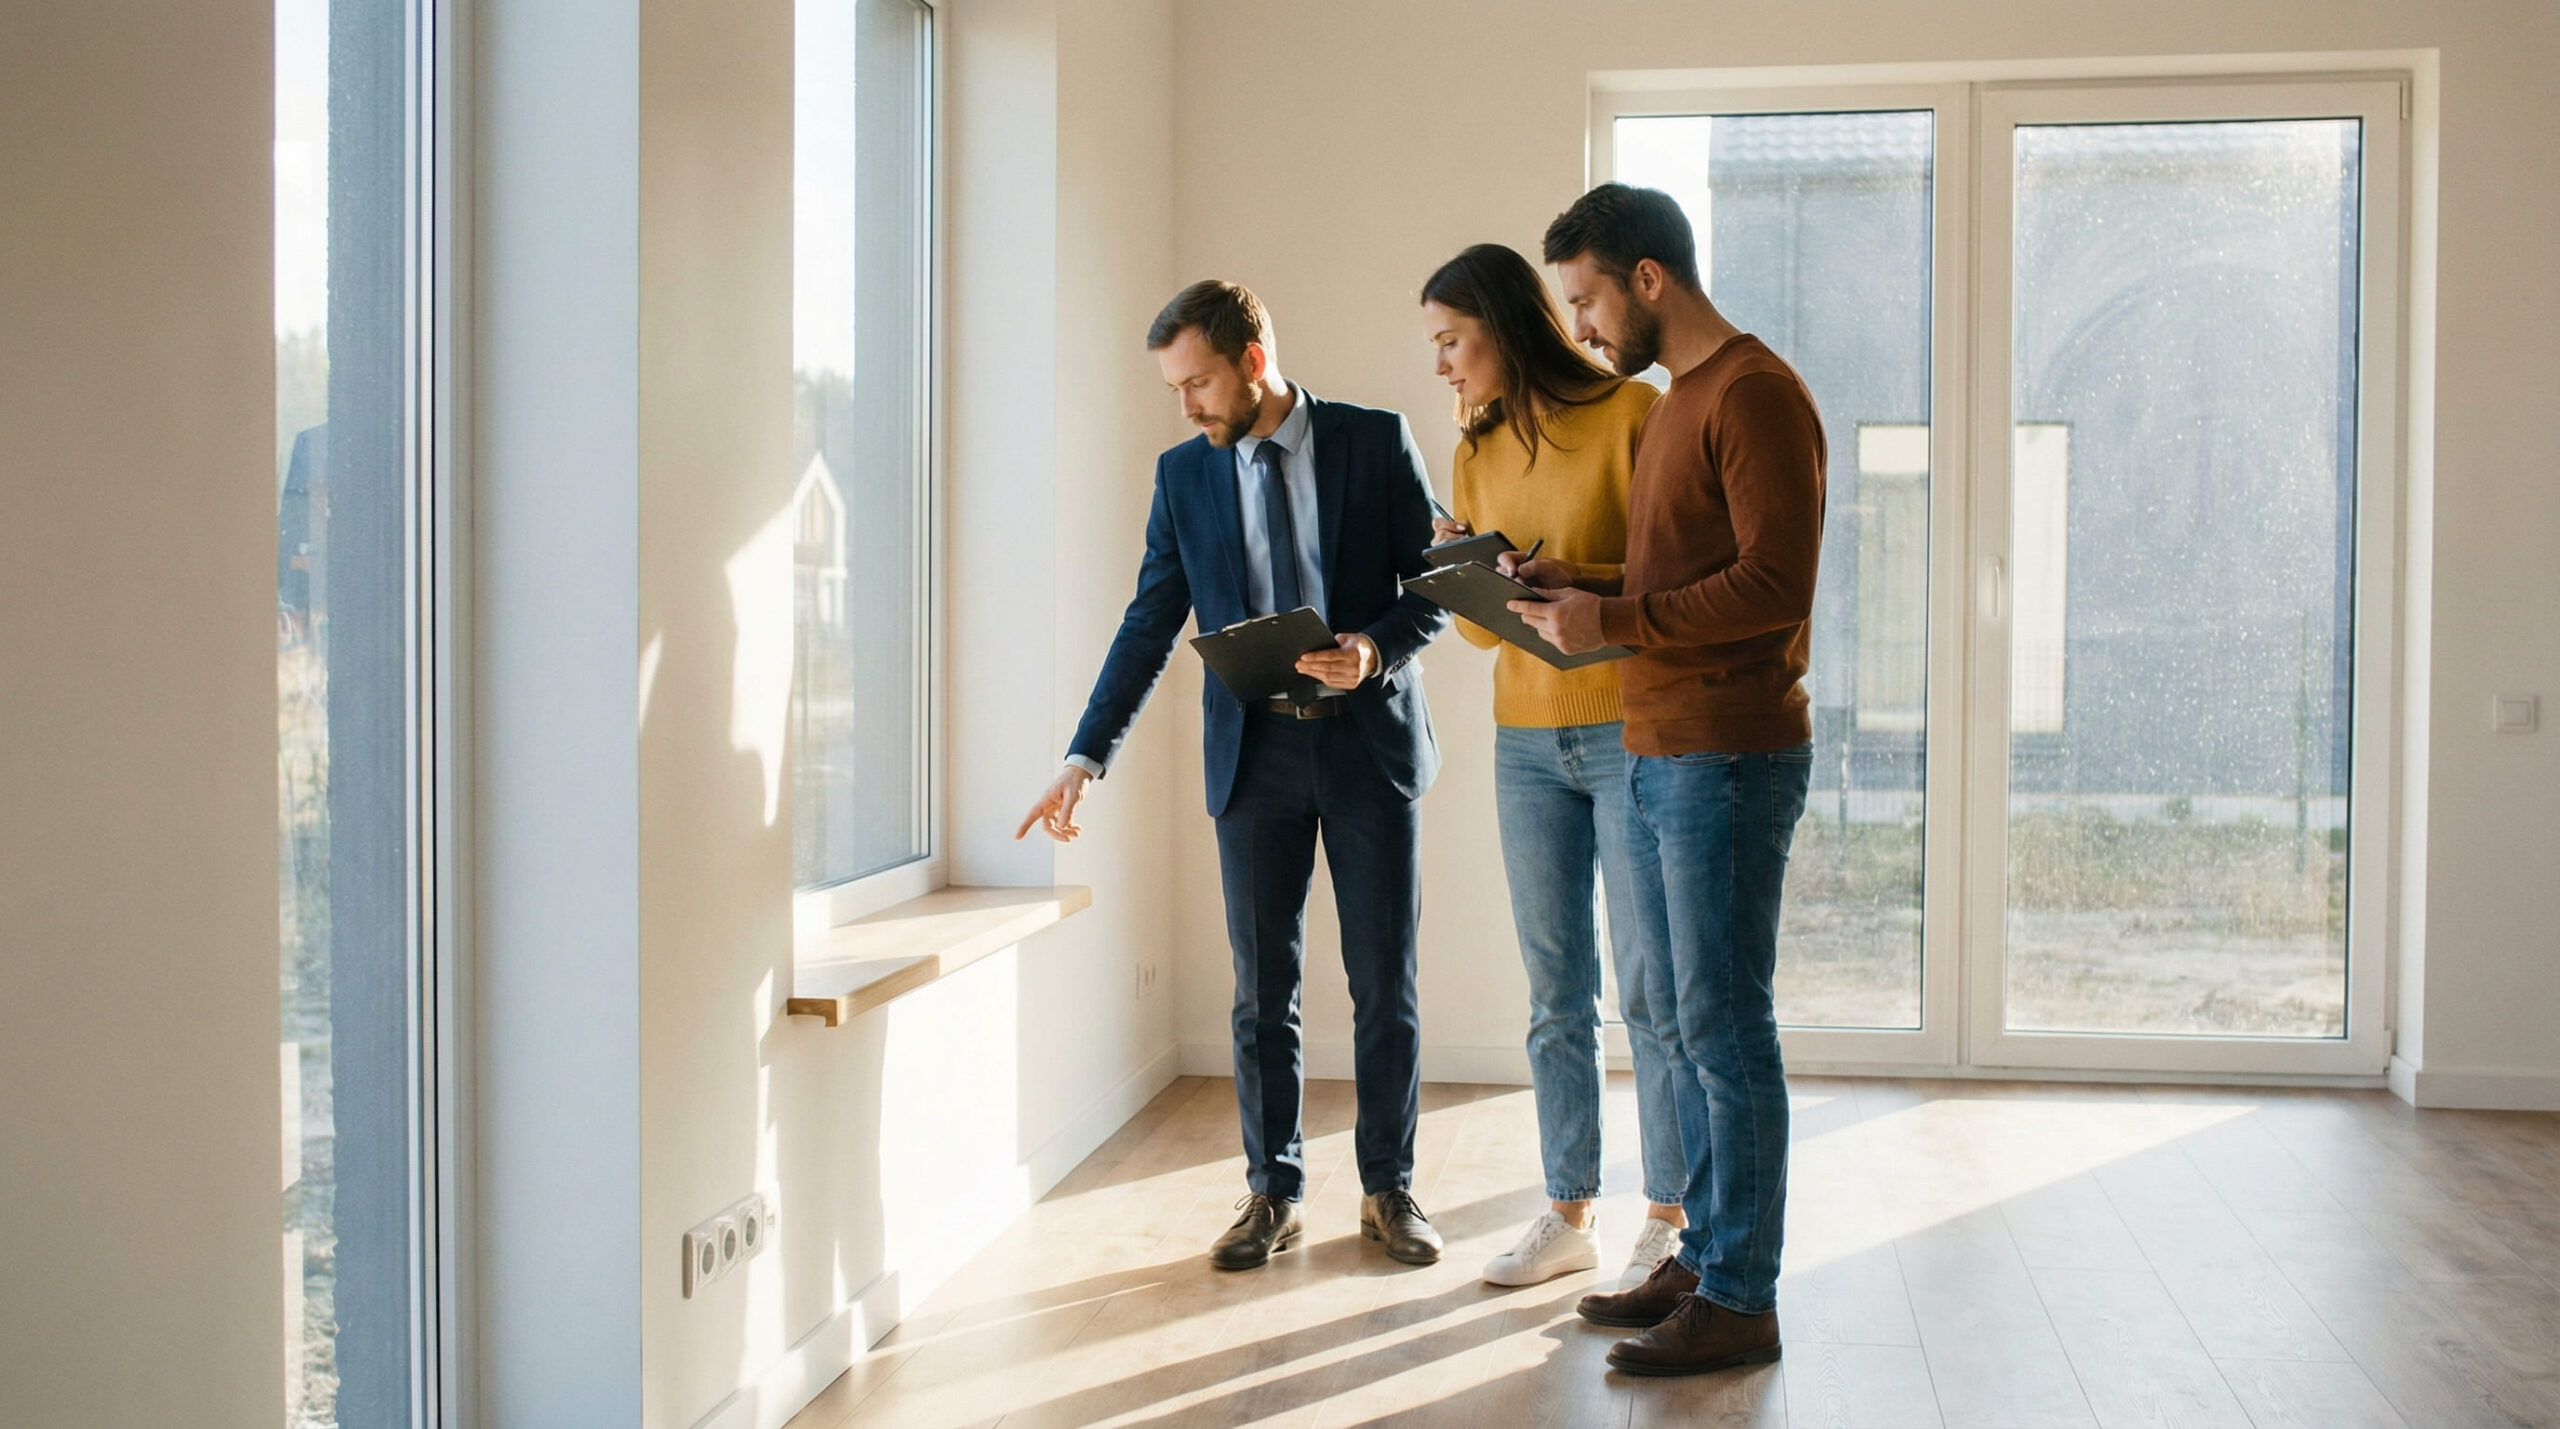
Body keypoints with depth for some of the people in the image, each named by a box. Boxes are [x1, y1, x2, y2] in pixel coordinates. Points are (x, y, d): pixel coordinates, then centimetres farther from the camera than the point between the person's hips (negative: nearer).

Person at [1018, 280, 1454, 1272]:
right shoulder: (1184, 474, 5)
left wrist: (1376, 649, -20)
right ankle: (1272, 1193, 18)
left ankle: (1388, 1190, 18)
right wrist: (1085, 757, -4)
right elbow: (1150, 624, 4)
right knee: (1263, 990, 6)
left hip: (1369, 743, -2)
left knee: (1385, 984, 4)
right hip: (1255, 754, 2)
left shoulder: (1375, 442, -2)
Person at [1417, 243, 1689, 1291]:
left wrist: (1572, 590, -22)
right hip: (1527, 743, 6)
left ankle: (1667, 1220, 11)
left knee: (1651, 989, 0)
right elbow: (1486, 627, 13)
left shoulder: (1632, 415, -7)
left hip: (1633, 731, -6)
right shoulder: (1477, 453, 12)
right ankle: (1569, 1216, 18)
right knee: (1555, 995, 9)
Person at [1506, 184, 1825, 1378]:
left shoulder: (1755, 393, -11)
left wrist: (1612, 621, -17)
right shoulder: (1671, 404, 19)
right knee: (1684, 1027, 14)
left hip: (1730, 761, -10)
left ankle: (1741, 1302, 4)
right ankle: (1702, 1258, 23)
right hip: (1656, 757, 10)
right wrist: (1571, 585, 8)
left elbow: (1774, 586, -20)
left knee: (1726, 1031, -4)